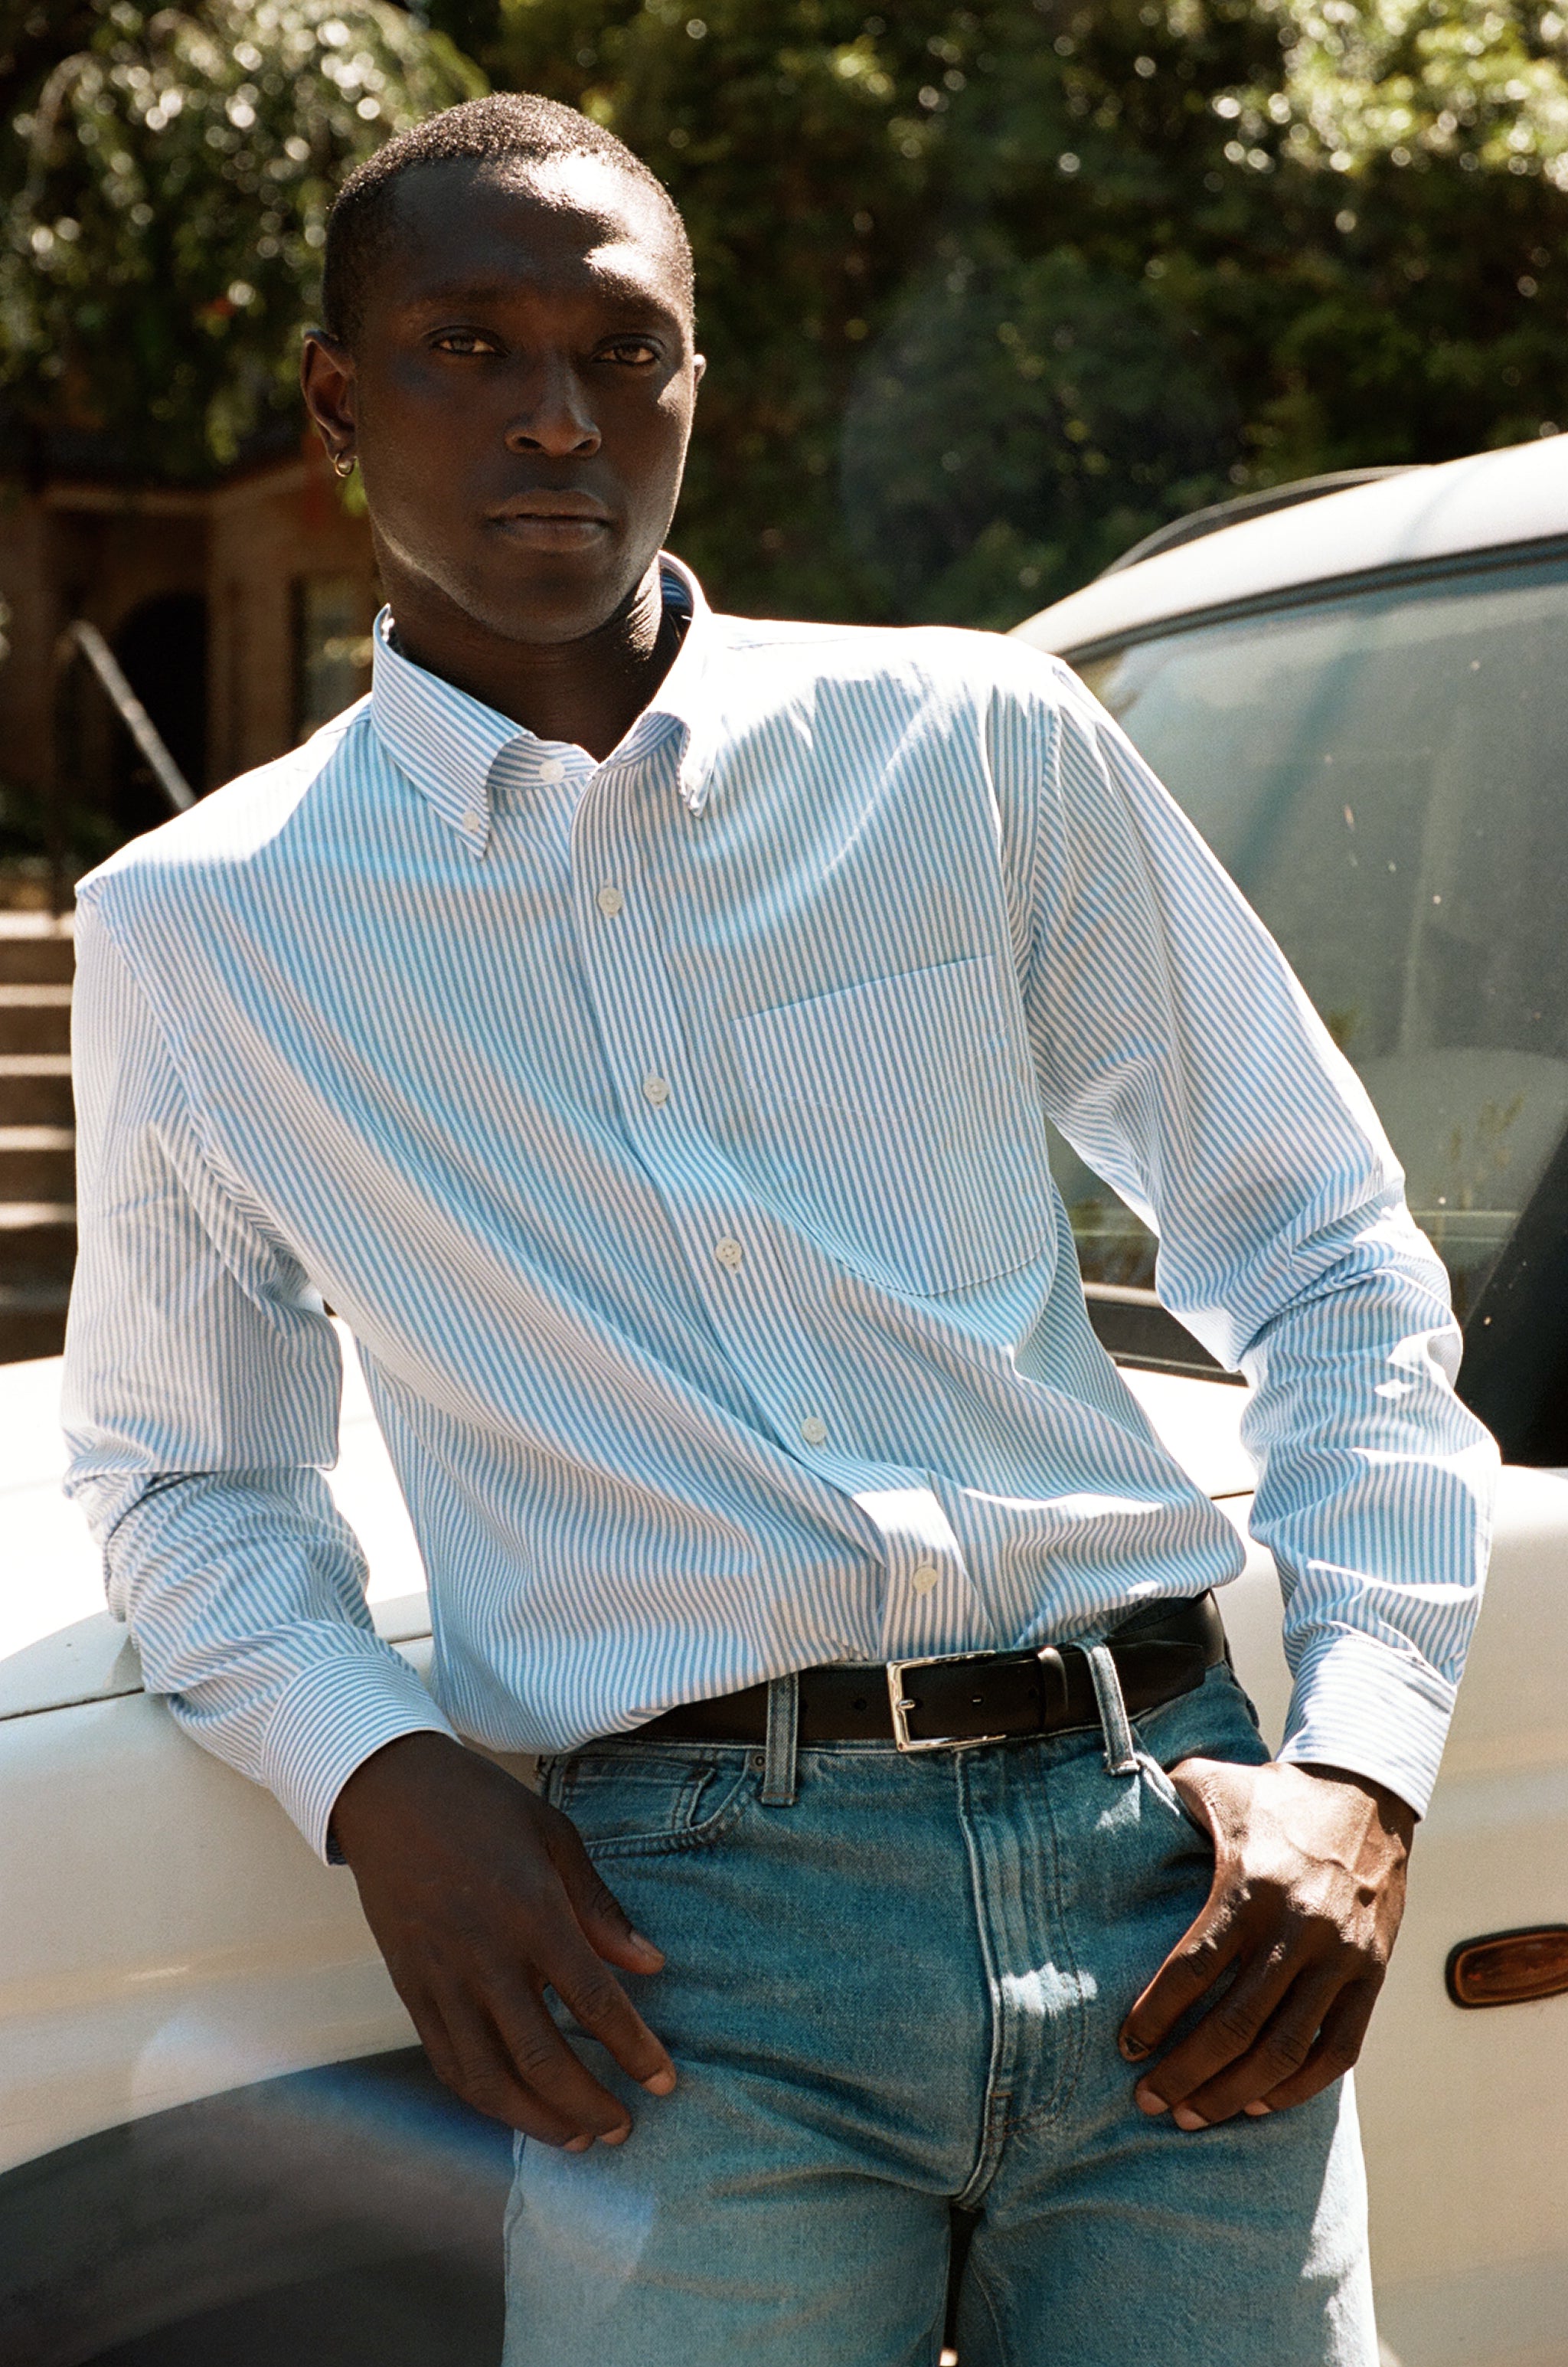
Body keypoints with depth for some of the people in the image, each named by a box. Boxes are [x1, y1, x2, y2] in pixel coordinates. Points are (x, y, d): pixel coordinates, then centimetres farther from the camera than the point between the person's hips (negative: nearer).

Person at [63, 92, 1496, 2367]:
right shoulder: (196, 927, 9)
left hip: (1167, 1834, 1)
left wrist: (1361, 1758, -1)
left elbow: (1333, 1249, 11)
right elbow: (183, 1467, 18)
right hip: (696, 1920, 0)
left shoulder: (983, 747, 7)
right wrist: (379, 1782, -2)